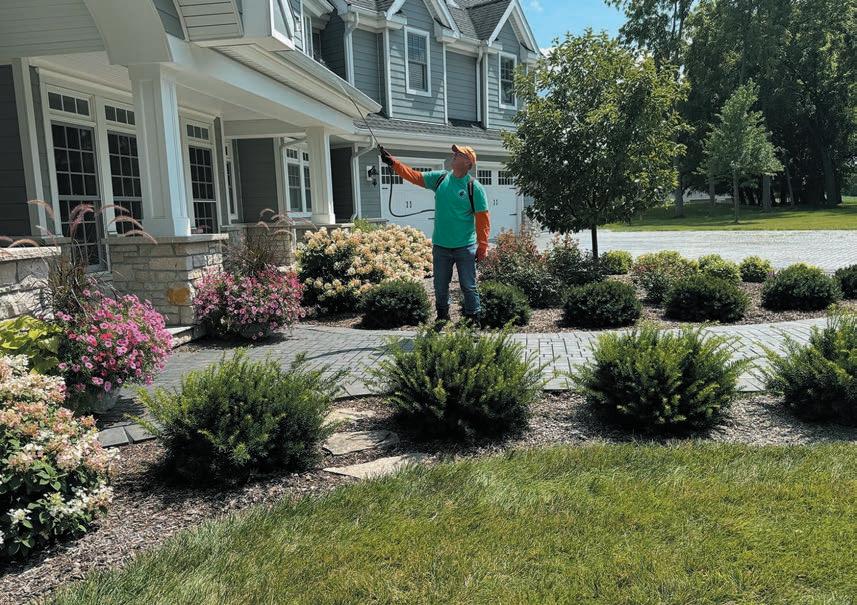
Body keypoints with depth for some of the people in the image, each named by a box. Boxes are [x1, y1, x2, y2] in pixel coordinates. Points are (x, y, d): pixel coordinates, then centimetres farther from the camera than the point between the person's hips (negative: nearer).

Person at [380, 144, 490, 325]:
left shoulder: (475, 187, -8)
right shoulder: (440, 178, 5)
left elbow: (483, 219, -9)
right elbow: (415, 176, 4)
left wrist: (482, 247, -12)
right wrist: (393, 163, -7)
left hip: (465, 248, -4)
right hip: (440, 246, 4)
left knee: (468, 287, 4)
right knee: (440, 287, 14)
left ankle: (473, 321, 17)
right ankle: (442, 319, 31)